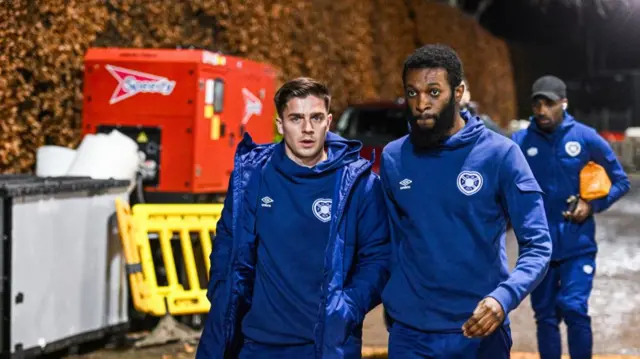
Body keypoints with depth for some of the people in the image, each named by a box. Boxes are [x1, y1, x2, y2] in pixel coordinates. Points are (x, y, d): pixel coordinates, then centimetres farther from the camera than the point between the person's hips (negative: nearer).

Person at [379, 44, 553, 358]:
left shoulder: (499, 154, -8)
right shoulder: (392, 158, 2)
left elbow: (537, 244, -12)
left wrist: (504, 297, -27)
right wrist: (392, 304, 7)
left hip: (480, 329, -2)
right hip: (409, 332, 2)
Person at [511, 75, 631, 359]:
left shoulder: (586, 138, -5)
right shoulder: (519, 142, -6)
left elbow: (620, 181, 4)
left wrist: (593, 205, -10)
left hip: (577, 245, -1)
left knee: (574, 309, -12)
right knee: (545, 315, 11)